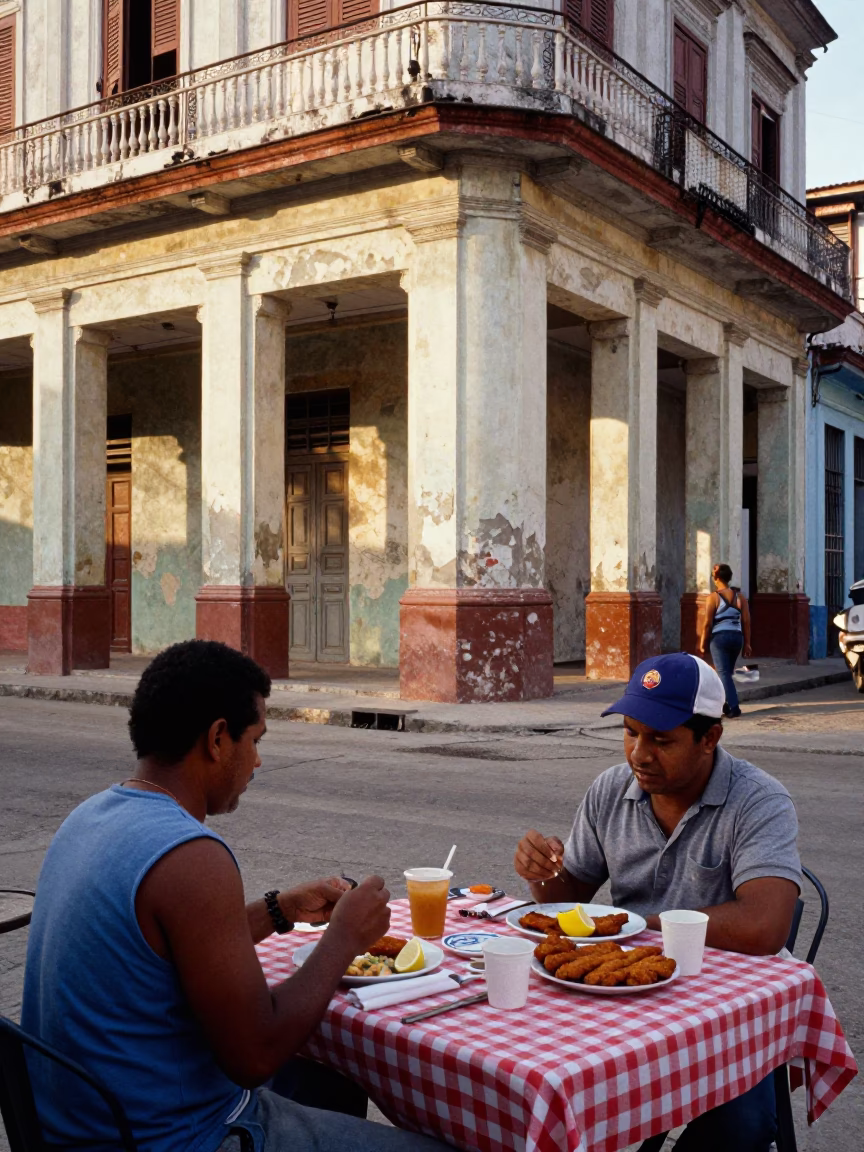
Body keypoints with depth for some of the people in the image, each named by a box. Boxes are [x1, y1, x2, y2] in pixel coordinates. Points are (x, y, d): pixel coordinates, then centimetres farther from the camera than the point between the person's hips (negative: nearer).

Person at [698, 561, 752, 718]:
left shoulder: (713, 597, -7)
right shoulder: (740, 597, 5)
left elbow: (708, 623, -8)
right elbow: (746, 622, 4)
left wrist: (703, 643, 1)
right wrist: (747, 643, 10)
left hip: (719, 637, -5)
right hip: (736, 636, 5)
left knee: (723, 673, -5)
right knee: (727, 672, 19)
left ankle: (734, 708, -16)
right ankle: (726, 705, 25)